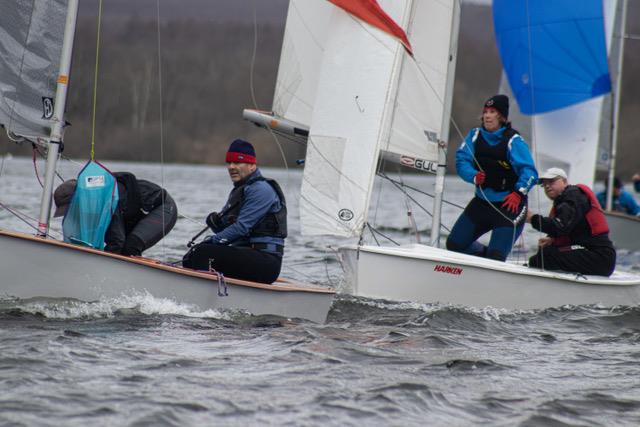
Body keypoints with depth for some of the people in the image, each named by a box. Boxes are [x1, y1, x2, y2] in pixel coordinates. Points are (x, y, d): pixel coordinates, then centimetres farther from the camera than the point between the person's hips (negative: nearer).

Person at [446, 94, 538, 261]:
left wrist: (519, 192, -37)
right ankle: (485, 255, 31)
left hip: (510, 205, -6)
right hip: (482, 202, 6)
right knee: (454, 244, 8)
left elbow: (529, 171, -20)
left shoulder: (513, 140, -13)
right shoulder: (476, 135, 2)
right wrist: (474, 176, -26)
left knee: (496, 257, -14)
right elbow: (461, 160, -6)